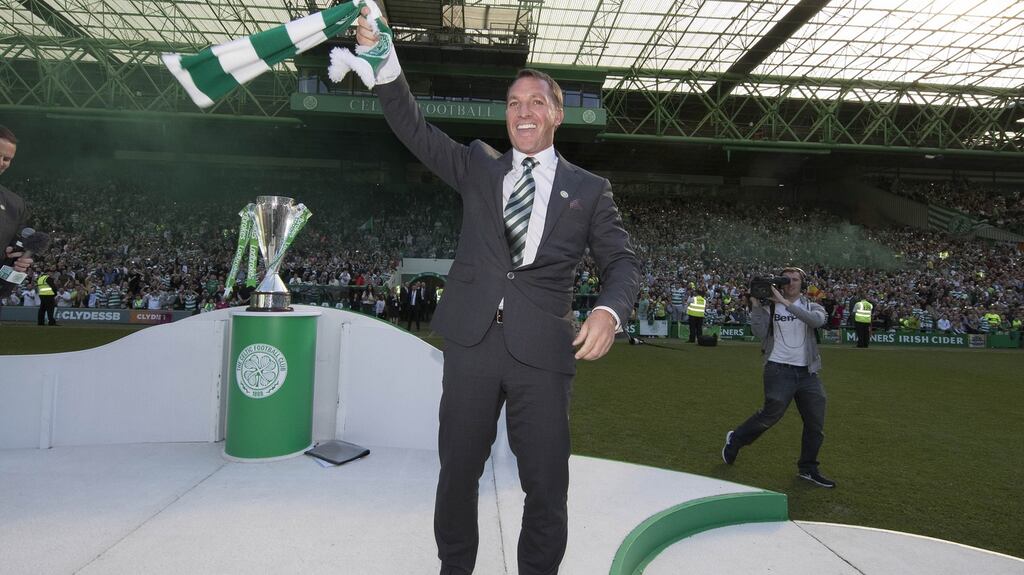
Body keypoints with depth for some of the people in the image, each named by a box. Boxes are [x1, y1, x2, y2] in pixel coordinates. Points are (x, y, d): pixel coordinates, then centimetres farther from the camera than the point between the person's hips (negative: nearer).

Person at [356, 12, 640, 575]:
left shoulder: (589, 188, 8)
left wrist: (609, 310, -17)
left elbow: (621, 261, 4)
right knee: (457, 471, 13)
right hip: (473, 339, 2)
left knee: (546, 486, 5)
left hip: (542, 347, -1)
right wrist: (384, 61, -10)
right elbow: (416, 130, 4)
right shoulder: (479, 165, 14)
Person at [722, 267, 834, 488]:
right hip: (779, 369, -3)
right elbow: (760, 333, -8)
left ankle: (808, 468, 25)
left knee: (816, 423, 7)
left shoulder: (812, 306, 9)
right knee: (771, 413, -12)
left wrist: (786, 303, -20)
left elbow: (818, 320, -16)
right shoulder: (771, 307, 4)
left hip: (807, 372, 4)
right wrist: (756, 306, -13)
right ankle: (735, 439, 14)